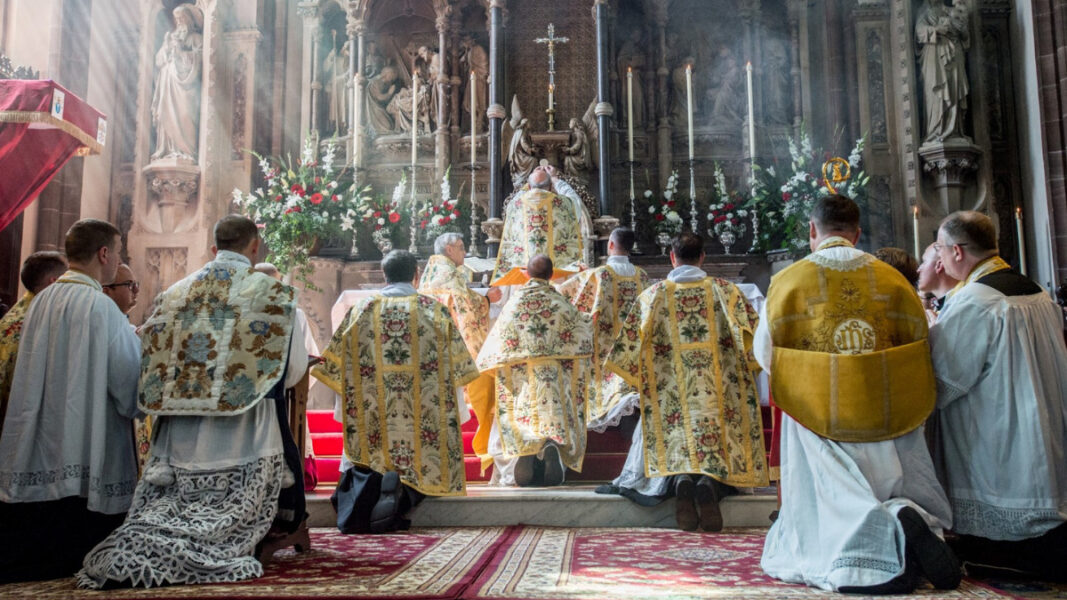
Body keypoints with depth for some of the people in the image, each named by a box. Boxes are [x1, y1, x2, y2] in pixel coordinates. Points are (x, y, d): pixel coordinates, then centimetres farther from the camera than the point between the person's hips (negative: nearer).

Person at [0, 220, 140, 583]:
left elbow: (32, 370, 16)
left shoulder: (41, 301, 7)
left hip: (38, 456, 7)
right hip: (84, 455, -7)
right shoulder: (99, 305, -16)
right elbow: (127, 375, -15)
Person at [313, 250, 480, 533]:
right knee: (419, 469, 5)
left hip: (371, 420, 1)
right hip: (424, 421, -1)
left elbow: (340, 368, 10)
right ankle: (402, 492, -23)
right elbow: (456, 368, 6)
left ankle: (368, 487, -20)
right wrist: (456, 411, 15)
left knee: (360, 471, 10)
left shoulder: (360, 311, 9)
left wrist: (345, 411, 18)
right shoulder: (436, 310, 6)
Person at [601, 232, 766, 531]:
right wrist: (741, 370, 19)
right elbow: (754, 337, 3)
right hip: (719, 398, 0)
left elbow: (628, 347, 6)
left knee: (675, 450, 8)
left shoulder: (652, 296, 7)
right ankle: (711, 486, -23)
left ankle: (680, 479, -24)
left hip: (670, 398, 0)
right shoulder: (725, 291, 6)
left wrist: (647, 381, 20)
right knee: (722, 453, 7)